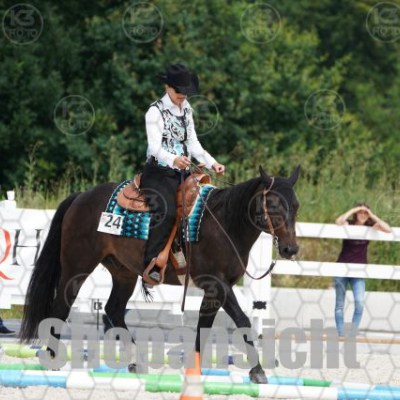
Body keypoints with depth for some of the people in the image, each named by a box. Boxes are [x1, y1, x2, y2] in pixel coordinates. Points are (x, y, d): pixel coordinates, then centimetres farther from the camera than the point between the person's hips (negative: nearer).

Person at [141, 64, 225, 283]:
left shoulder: (186, 109, 14)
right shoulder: (156, 112, -8)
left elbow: (193, 143, 17)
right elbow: (155, 146, -19)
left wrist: (211, 163, 2)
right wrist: (173, 160, -38)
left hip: (182, 173, 7)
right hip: (159, 172, -7)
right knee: (166, 211, -28)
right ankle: (151, 264, -29)